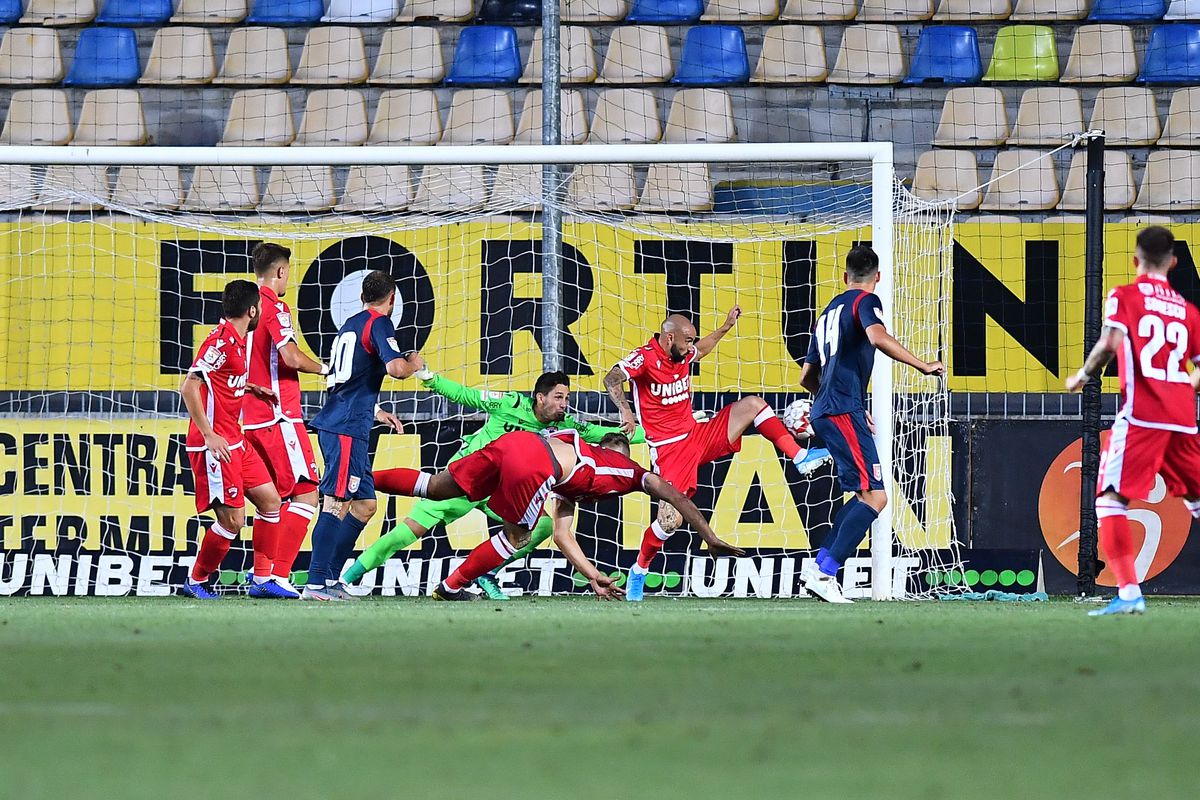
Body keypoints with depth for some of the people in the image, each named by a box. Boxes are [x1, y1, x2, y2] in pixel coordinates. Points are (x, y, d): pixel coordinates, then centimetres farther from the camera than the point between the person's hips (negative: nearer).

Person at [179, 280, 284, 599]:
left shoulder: (236, 340, 12)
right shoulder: (221, 340, -17)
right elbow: (189, 387, -22)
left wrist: (250, 387, 19)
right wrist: (209, 436, -23)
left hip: (234, 441, 10)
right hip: (215, 446, -10)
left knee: (269, 501, 11)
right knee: (232, 520, -8)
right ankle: (196, 581, 8)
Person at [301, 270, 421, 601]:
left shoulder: (350, 325, 22)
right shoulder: (379, 323, -5)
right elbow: (395, 368, -19)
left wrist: (375, 411, 39)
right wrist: (413, 364, 3)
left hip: (335, 422, 9)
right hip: (347, 429, -9)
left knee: (365, 505, 14)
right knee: (337, 503, -14)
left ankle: (331, 577, 13)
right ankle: (315, 583, -20)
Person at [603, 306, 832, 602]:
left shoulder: (683, 354, 7)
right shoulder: (645, 357, -16)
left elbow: (701, 350, 32)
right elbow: (611, 380, -28)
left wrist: (726, 327, 31)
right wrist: (625, 410, -44)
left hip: (698, 435, 7)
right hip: (670, 449, -7)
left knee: (752, 405, -2)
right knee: (670, 519, -16)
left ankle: (800, 457, -3)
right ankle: (638, 572, 7)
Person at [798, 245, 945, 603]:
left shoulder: (830, 311, 25)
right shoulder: (865, 301, 0)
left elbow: (807, 377, 30)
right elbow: (878, 338, -23)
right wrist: (924, 366, -15)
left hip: (824, 412, 9)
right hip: (844, 410, -9)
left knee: (866, 494, 17)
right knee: (874, 496, -14)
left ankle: (820, 563, 8)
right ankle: (825, 572, -22)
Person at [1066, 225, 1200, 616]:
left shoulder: (1125, 296, 3)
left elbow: (1110, 342, -14)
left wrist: (1083, 376, 1)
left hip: (1141, 415, -5)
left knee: (1111, 499, -6)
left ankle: (1129, 592, -22)